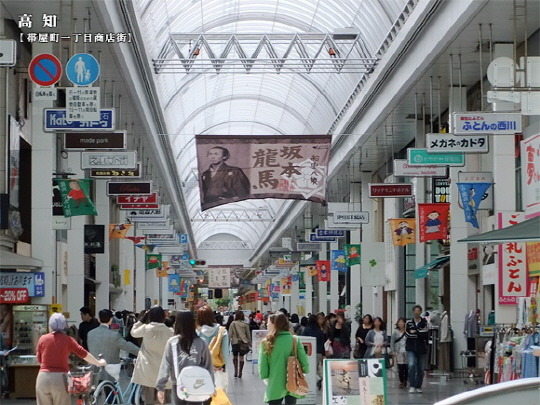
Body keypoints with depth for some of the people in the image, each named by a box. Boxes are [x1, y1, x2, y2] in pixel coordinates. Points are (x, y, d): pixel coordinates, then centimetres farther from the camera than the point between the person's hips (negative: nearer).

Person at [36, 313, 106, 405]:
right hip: (60, 378, -1)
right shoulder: (67, 340, -1)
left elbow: (39, 360, 11)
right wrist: (98, 363, 18)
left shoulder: (43, 339, 2)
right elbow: (84, 354, 4)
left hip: (43, 377, 1)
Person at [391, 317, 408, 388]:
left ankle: (405, 381, 17)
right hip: (399, 352, 0)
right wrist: (393, 351, 0)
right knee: (400, 367, -6)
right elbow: (392, 342, 7)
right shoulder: (395, 332, 4)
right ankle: (401, 382, -1)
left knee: (406, 367, 1)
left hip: (407, 351, 0)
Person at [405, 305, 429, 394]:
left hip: (421, 348, 1)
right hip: (411, 348, -1)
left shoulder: (424, 322, 3)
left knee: (421, 368, 6)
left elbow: (426, 334, -12)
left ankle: (418, 387, 19)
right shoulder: (408, 323, 6)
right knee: (411, 365, -19)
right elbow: (407, 334, -8)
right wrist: (419, 334, -13)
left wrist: (415, 332, -13)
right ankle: (412, 386, -16)